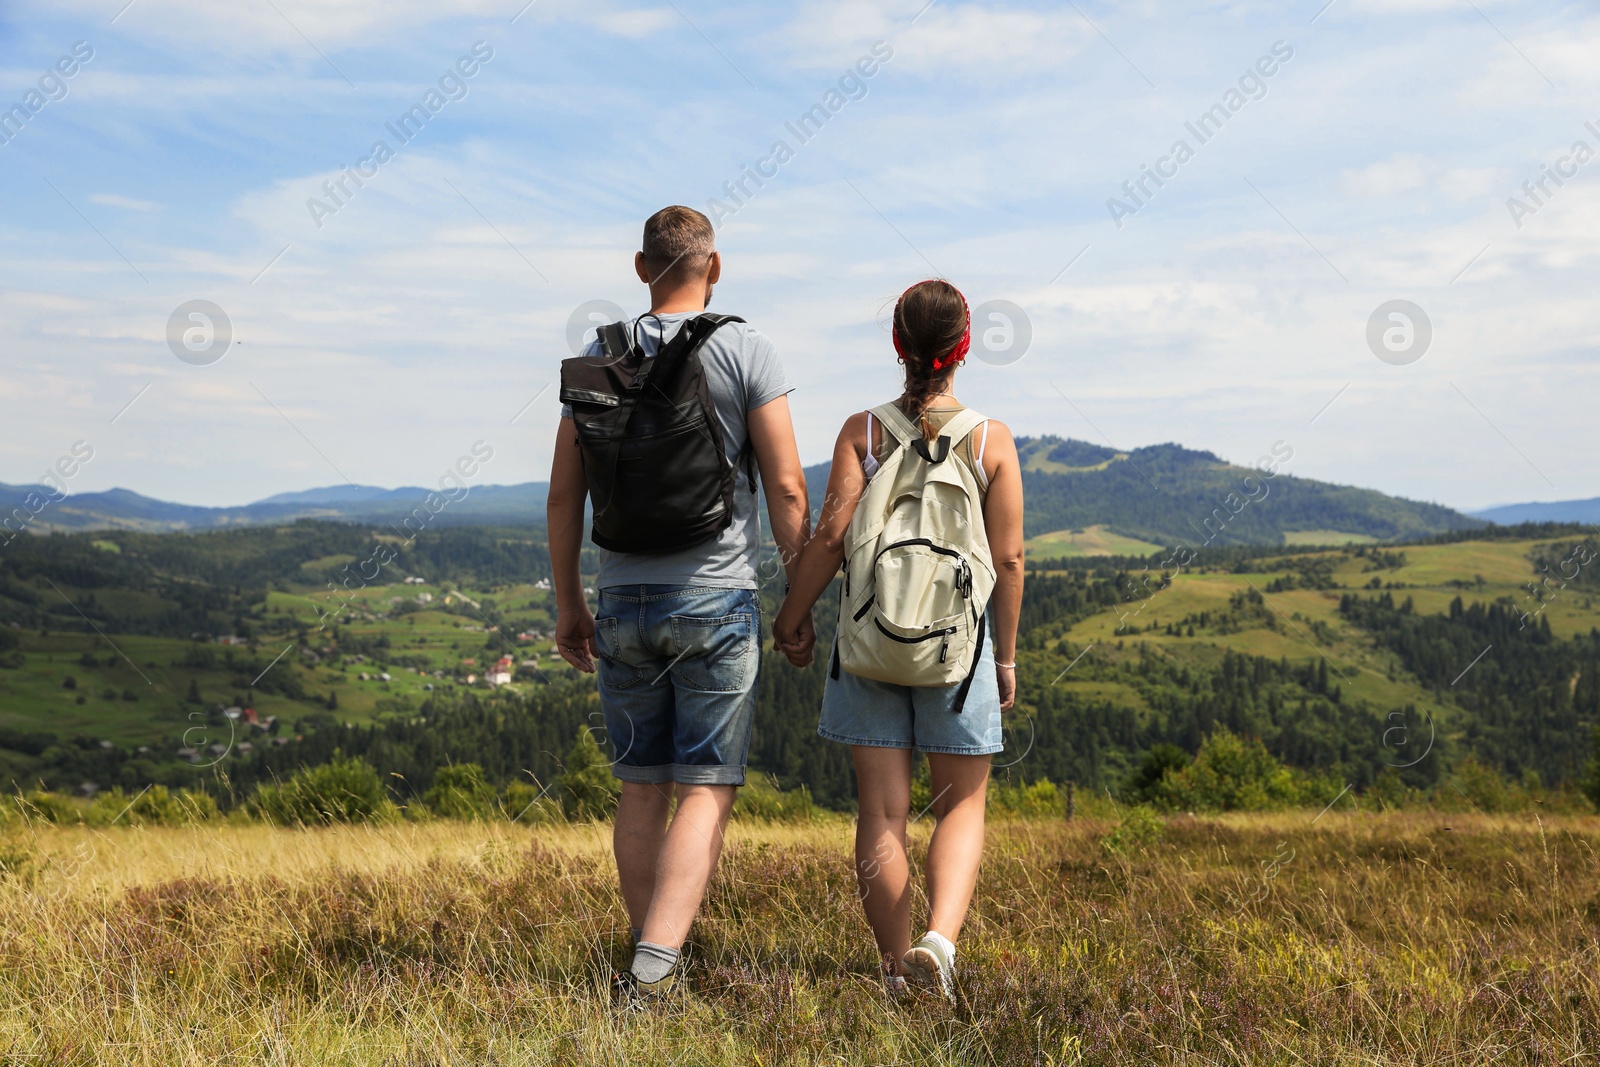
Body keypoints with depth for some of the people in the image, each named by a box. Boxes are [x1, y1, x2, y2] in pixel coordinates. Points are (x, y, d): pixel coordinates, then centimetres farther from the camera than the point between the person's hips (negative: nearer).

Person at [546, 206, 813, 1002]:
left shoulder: (597, 359, 5)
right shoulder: (745, 352, -5)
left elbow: (564, 495, 6)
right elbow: (786, 487, -9)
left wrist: (568, 604, 15)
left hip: (624, 605, 4)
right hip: (717, 603, -4)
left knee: (642, 788, 13)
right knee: (707, 792, -3)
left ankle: (651, 963, 20)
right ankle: (653, 967, -17)